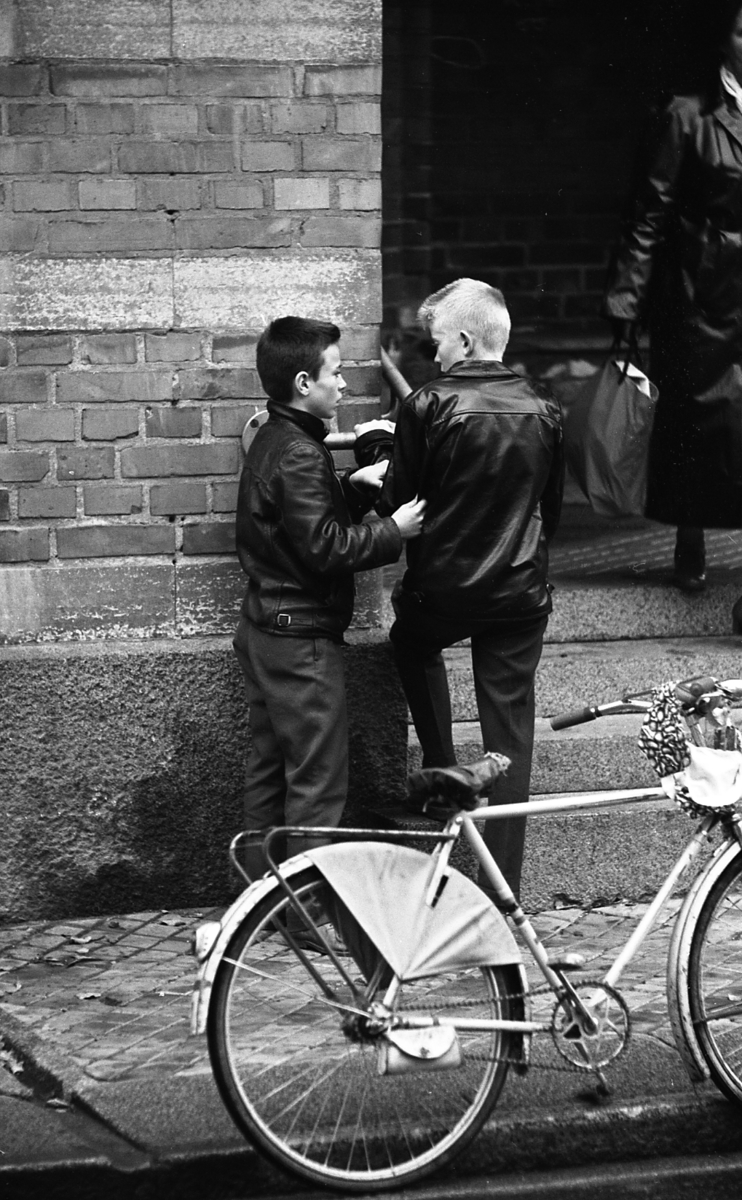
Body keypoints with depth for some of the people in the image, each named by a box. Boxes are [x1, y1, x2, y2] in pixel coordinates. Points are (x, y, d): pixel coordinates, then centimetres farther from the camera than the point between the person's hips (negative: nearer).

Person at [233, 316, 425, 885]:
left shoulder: (273, 442, 12)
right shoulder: (299, 455, -19)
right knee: (317, 779, -5)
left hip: (266, 632, 10)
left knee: (270, 771, 15)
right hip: (302, 639, -10)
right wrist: (394, 530, -15)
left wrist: (354, 485, 7)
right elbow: (324, 548, -22)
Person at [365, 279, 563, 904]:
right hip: (521, 594, 3)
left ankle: (443, 770, 26)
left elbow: (397, 503, -6)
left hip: (443, 588, -3)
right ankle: (503, 890, 10)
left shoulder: (429, 406, -13)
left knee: (414, 642, 33)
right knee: (510, 738, 7)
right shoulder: (543, 408, 1)